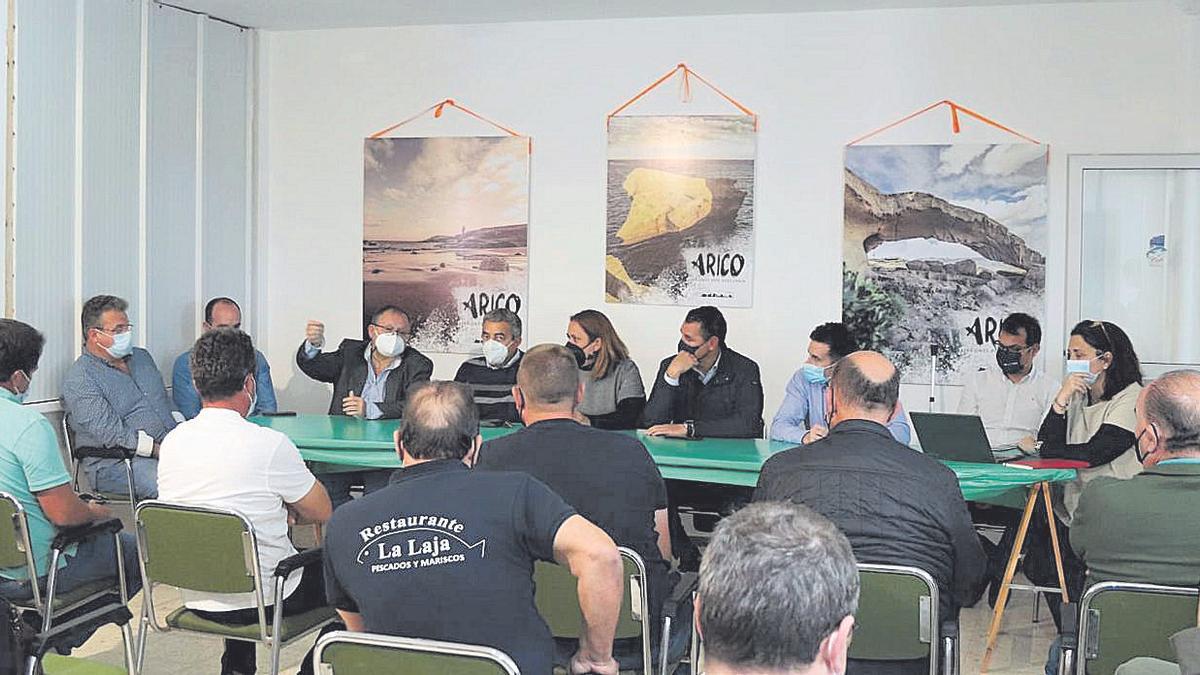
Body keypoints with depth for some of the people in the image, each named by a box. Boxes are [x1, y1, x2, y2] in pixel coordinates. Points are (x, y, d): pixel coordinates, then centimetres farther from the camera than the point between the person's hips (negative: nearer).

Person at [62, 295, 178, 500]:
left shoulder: (142, 357, 20)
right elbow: (112, 435, -14)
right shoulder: (79, 378, -5)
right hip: (117, 463, -7)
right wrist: (159, 450, -19)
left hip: (171, 449, 7)